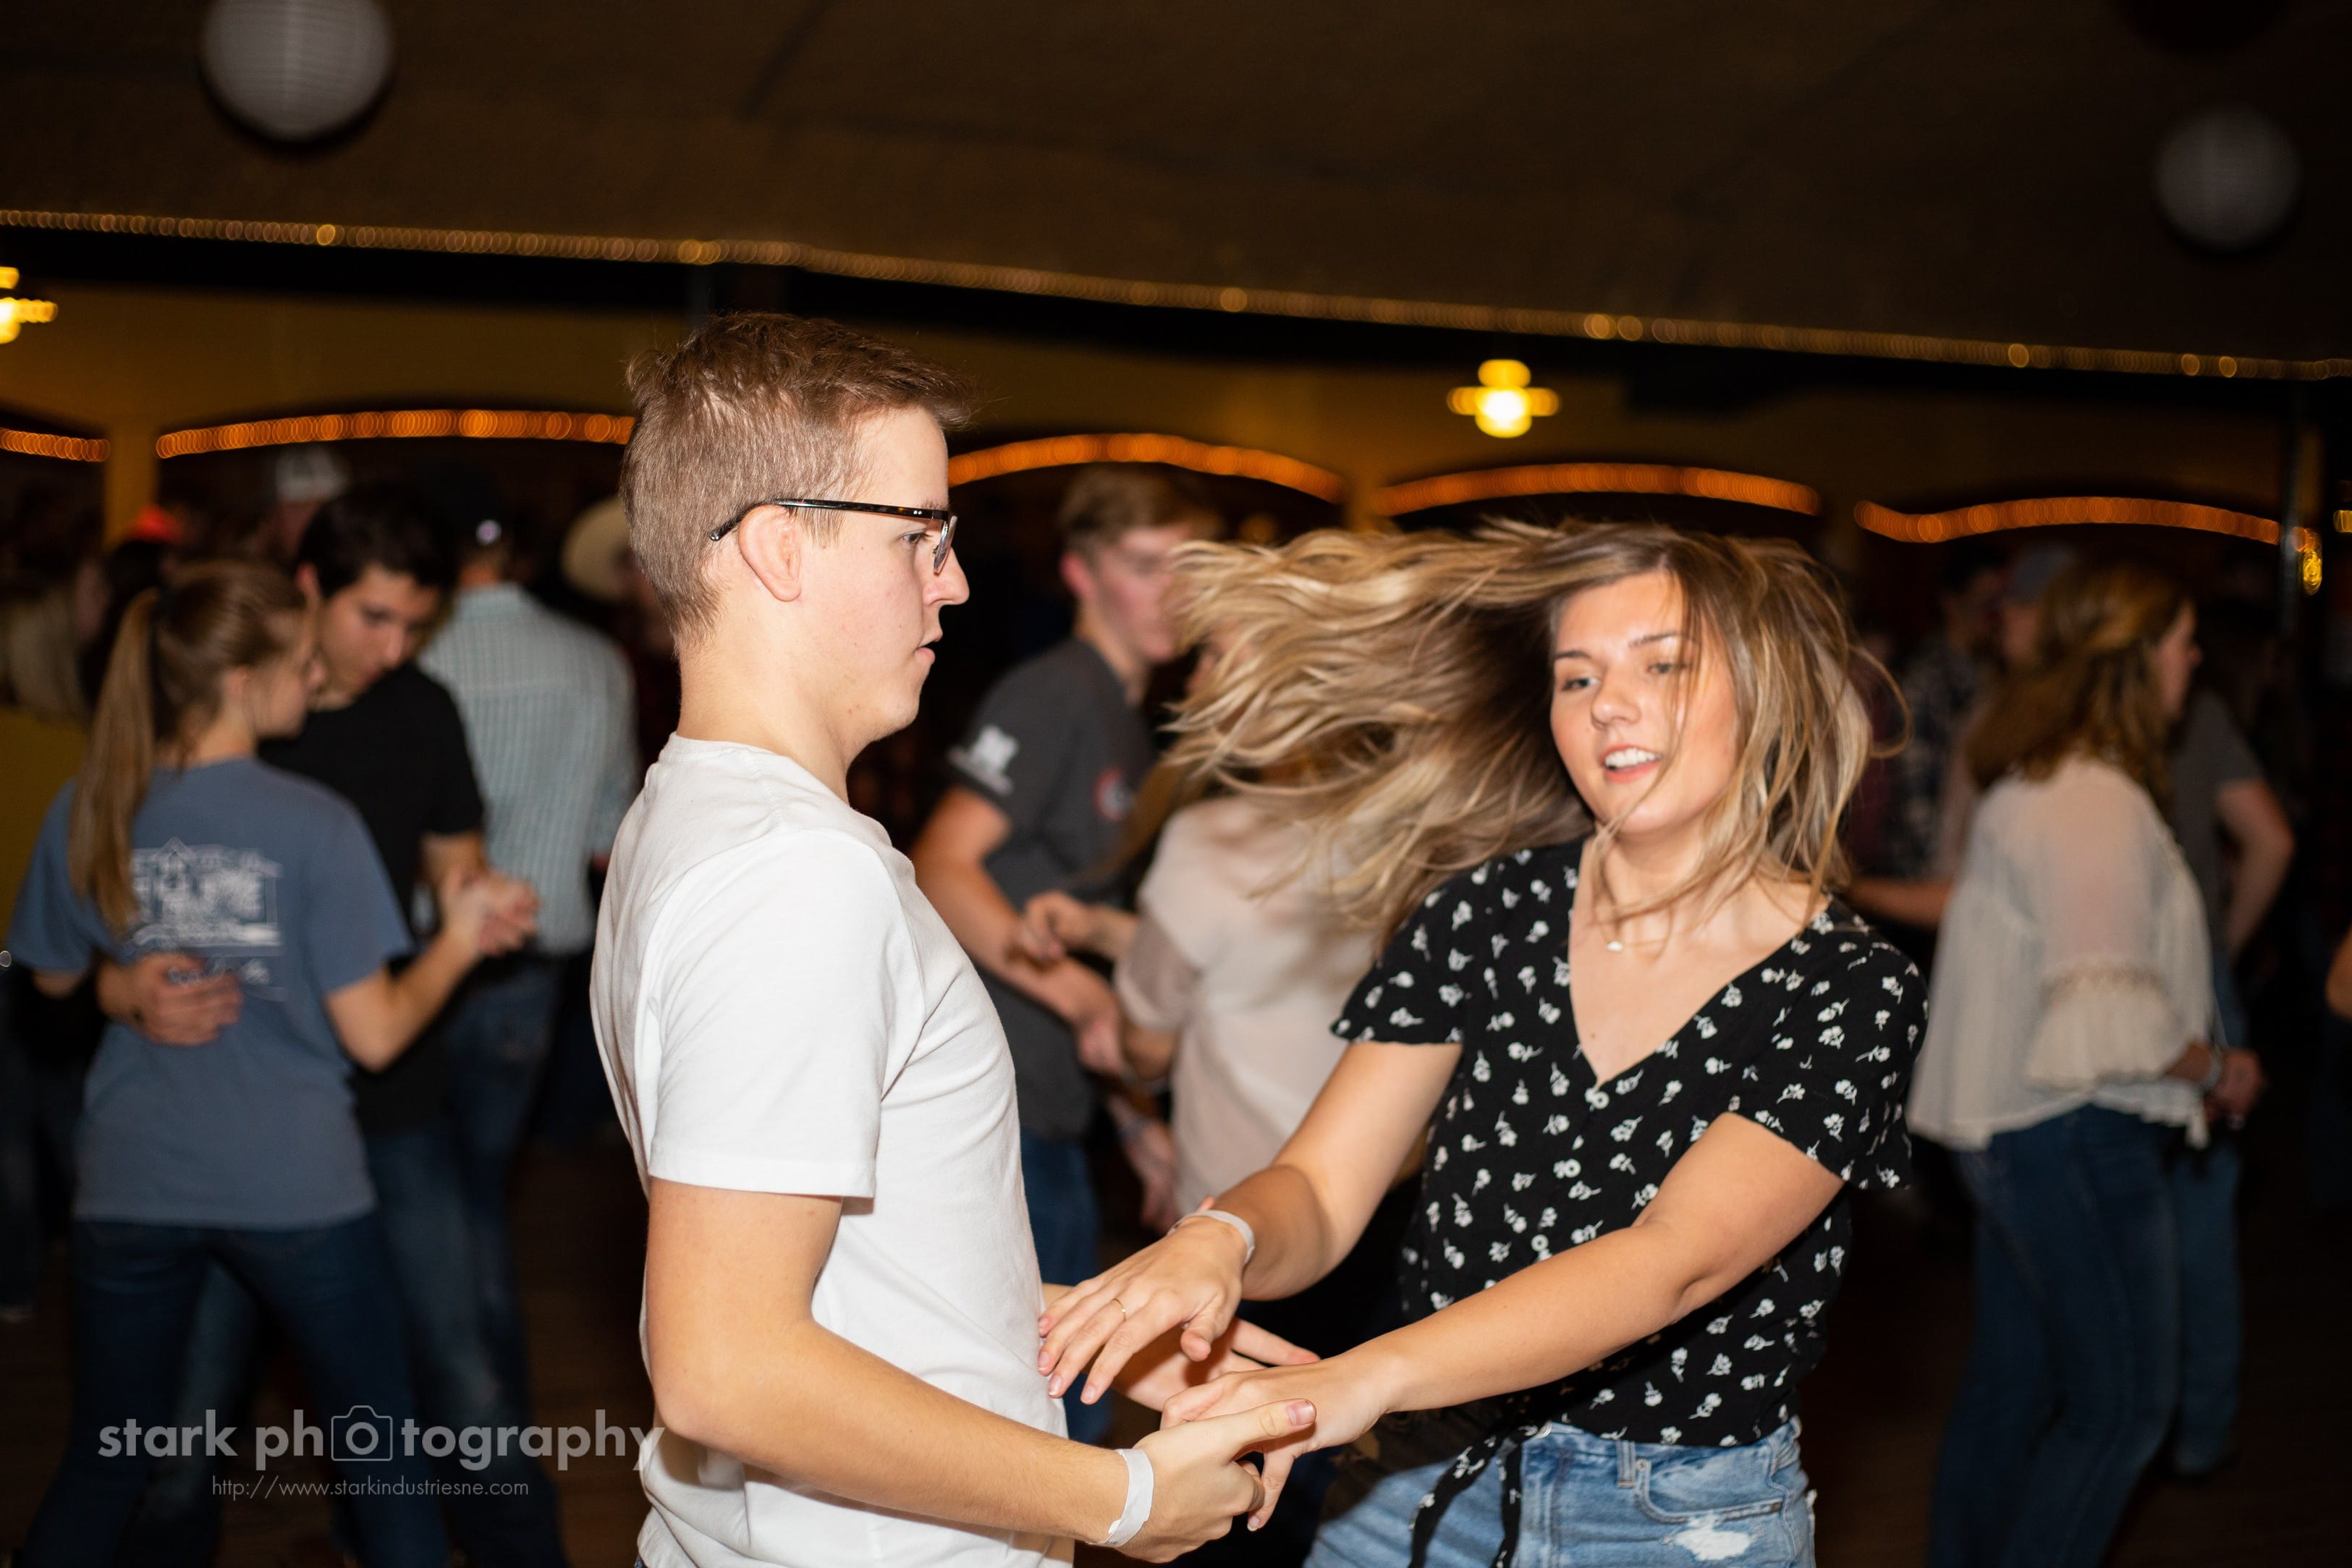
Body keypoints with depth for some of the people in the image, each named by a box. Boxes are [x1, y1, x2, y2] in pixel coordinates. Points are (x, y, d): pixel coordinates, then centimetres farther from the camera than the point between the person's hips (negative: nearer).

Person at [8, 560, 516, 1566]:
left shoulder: (88, 812, -3)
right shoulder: (315, 827, -15)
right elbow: (374, 1035, -11)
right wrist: (457, 942, 2)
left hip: (131, 1188, 4)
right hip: (297, 1186, -3)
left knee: (103, 1464, 19)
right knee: (383, 1449, 15)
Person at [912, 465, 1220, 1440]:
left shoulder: (1131, 726, 18)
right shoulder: (1053, 693, -10)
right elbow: (942, 872, -20)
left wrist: (1137, 1117, 19)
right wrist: (1081, 993, -27)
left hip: (1051, 1113, 10)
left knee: (1071, 1427, 18)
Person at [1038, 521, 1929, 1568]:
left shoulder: (1852, 993, -14)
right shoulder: (1493, 908, -5)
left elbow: (1673, 1262, -27)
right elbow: (1321, 1191, -8)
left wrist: (1359, 1380, -39)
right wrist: (1221, 1239, -32)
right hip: (1422, 1482, 2)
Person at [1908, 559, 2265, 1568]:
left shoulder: (2036, 783, 11)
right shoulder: (2097, 804, -21)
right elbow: (2107, 1017, -28)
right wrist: (2215, 1071, -11)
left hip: (2009, 1129, 10)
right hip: (2073, 1135, -10)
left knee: (2009, 1387, 19)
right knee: (2123, 1403, 2)